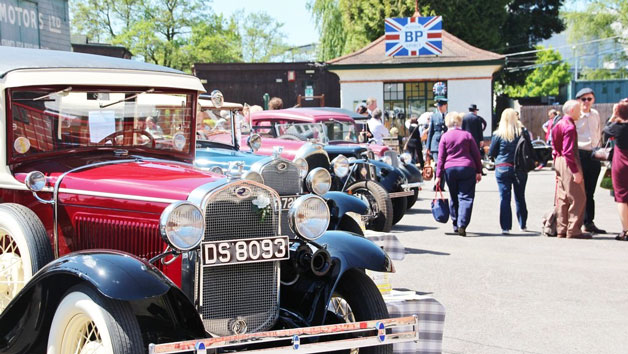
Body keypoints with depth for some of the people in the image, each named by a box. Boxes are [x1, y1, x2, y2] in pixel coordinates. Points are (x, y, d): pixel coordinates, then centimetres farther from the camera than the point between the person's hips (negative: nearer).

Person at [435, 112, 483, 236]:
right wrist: (479, 171, 10)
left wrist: (438, 175, 3)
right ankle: (462, 225, -19)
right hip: (467, 169, -1)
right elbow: (476, 154, 4)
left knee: (454, 198, 14)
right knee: (466, 197, -4)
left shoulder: (444, 137, 3)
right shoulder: (467, 135, 4)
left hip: (450, 170, 1)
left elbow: (441, 158, 1)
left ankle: (456, 225, 18)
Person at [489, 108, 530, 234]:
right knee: (520, 197, 15)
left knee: (504, 198, 0)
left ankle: (505, 227, -5)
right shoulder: (523, 132, -4)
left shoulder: (498, 134, -6)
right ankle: (523, 225, 25)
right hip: (520, 168, 2)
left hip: (503, 168, -2)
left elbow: (491, 153, -1)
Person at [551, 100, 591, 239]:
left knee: (563, 198, 13)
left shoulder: (559, 124, 14)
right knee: (578, 198, -5)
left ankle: (561, 230, 16)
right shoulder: (569, 127, -15)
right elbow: (568, 151, -21)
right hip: (569, 164, -10)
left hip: (559, 161, 10)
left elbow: (555, 148, 18)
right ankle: (573, 230, -5)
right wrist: (575, 171, -22)